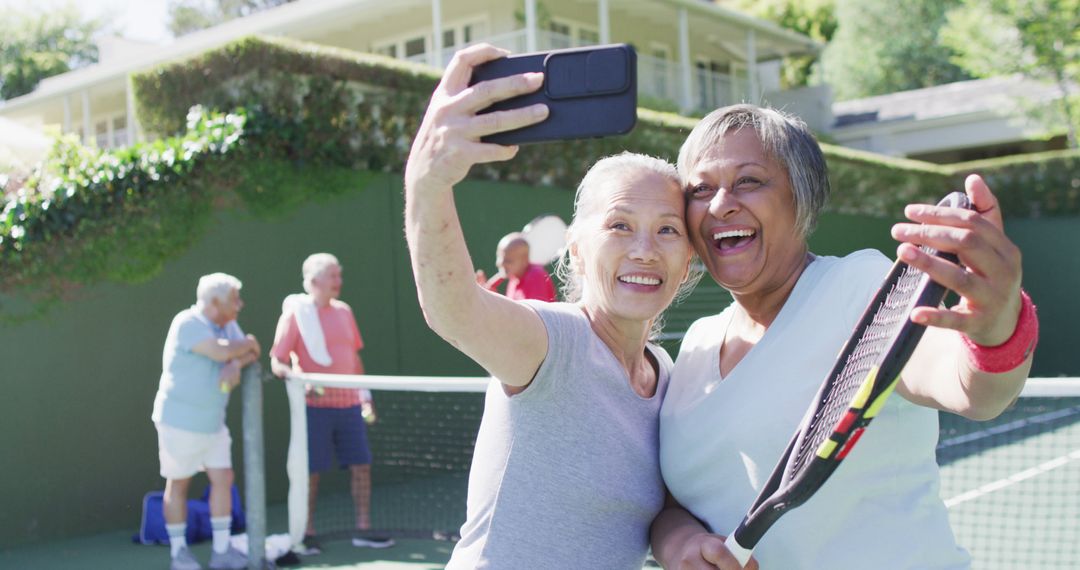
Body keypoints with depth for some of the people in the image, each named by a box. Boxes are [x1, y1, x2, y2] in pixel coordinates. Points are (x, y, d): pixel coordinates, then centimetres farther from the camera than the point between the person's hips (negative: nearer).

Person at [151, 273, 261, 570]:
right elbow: (221, 351, -31)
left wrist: (236, 364, -19)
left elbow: (251, 352, 3)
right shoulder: (187, 323, -20)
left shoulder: (227, 325, 6)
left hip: (213, 423, 7)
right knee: (178, 484, 5)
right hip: (179, 421, -7)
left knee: (223, 479, 2)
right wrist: (248, 344, -12)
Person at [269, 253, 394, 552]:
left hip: (349, 404, 5)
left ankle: (363, 529, 14)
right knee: (311, 471, 1)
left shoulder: (344, 311, 11)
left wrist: (364, 393, 16)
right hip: (315, 405, -5)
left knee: (361, 465, 4)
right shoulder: (295, 314, -5)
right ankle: (308, 533, 14)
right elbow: (277, 362, -8)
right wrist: (296, 376, -27)